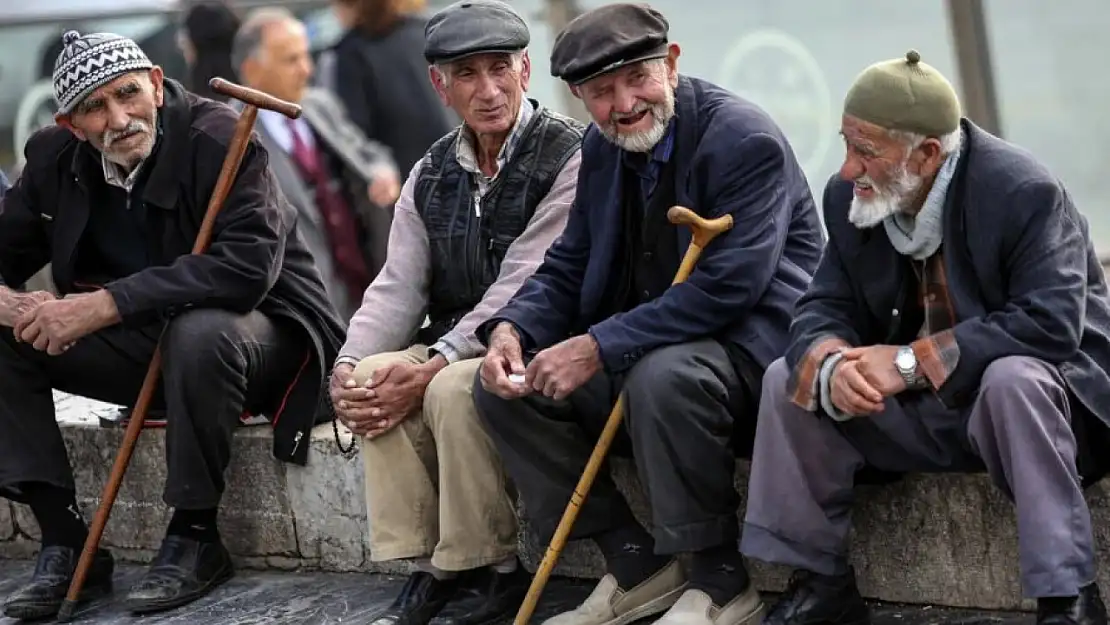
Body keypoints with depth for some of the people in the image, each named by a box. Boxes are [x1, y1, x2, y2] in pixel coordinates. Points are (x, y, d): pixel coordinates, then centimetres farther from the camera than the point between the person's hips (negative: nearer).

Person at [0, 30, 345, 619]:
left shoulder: (218, 139, -22)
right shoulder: (55, 158, -2)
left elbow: (248, 265, -33)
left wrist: (105, 305, -36)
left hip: (262, 332, -6)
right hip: (144, 342, 6)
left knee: (199, 333, -39)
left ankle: (194, 538, -20)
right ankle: (65, 545, -11)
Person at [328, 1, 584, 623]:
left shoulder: (569, 157, -12)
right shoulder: (432, 174, 10)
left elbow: (523, 288, -20)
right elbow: (398, 287, 5)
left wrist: (432, 368, -26)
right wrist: (349, 367, -15)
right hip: (455, 345, 7)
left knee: (453, 388, -32)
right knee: (373, 378, -20)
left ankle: (492, 571, -16)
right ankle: (428, 565, -13)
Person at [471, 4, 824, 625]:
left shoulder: (745, 140, -18)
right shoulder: (602, 149, 7)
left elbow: (727, 288, -27)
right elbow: (567, 269, 12)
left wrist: (600, 347, -30)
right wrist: (511, 329, -11)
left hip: (754, 347, -8)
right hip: (644, 349, 8)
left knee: (661, 377, -38)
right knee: (504, 384, -5)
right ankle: (636, 566, 1)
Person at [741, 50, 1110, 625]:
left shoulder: (1024, 193, -23)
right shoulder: (849, 197, -4)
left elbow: (1051, 324, -32)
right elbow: (823, 310, -3)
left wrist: (913, 361, -34)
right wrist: (831, 365, -29)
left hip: (1029, 389, -6)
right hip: (921, 411, 6)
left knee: (1012, 379, -38)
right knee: (788, 378, -7)